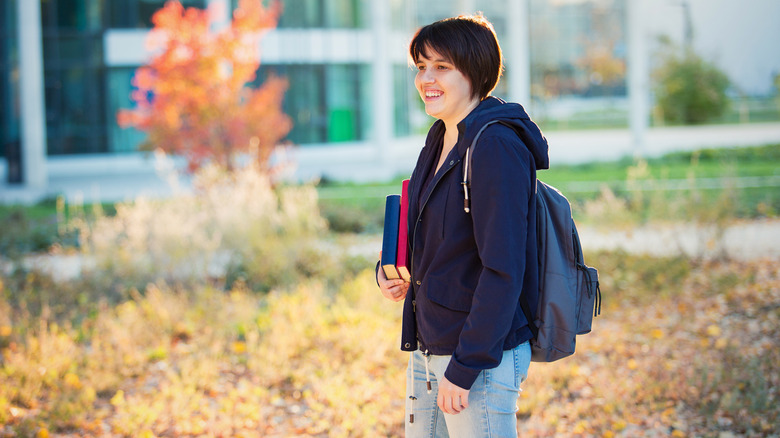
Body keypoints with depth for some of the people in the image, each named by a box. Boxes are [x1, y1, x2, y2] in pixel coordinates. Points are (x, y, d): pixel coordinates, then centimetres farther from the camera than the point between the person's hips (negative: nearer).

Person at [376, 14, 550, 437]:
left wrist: (463, 368, -22)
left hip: (481, 359, -9)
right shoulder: (440, 141, 10)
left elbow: (504, 271, -22)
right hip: (427, 350, 9)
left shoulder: (496, 147, -18)